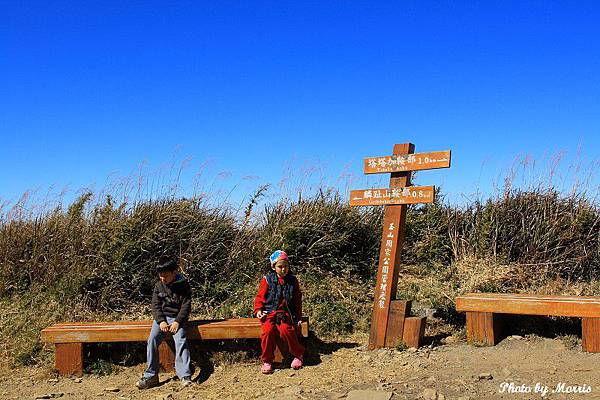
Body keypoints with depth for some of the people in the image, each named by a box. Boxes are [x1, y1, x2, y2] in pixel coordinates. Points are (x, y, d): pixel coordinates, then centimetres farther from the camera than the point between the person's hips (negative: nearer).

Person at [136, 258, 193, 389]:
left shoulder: (183, 285, -5)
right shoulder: (159, 285, 4)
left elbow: (186, 306, -7)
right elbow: (155, 305, 2)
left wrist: (177, 321, -20)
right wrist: (161, 321, -13)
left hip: (177, 317, -3)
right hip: (161, 317, 3)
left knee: (180, 340, -26)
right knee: (152, 339, -20)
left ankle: (185, 376, -27)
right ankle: (151, 376, -15)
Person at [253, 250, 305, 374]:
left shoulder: (292, 281, 10)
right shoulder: (267, 280, 4)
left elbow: (297, 300, 15)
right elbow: (260, 297, 8)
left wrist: (298, 317, 11)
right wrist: (258, 310, -8)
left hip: (286, 313, 0)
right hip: (269, 312, 0)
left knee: (285, 329, -30)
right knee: (268, 330, -29)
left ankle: (298, 354, -7)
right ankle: (267, 361, -13)